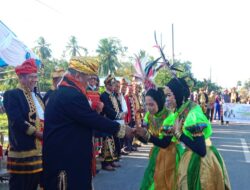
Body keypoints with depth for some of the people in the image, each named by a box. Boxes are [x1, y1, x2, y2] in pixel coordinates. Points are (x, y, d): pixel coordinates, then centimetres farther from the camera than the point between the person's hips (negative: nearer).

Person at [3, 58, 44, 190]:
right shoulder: (11, 95, -7)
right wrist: (39, 134, -16)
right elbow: (17, 122, -18)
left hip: (40, 148, 8)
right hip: (23, 150, -8)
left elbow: (44, 117, 20)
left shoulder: (37, 96, 18)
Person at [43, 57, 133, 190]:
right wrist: (121, 129, -9)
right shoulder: (73, 95, -20)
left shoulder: (61, 92, 14)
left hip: (59, 155, 11)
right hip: (66, 159, -11)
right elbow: (94, 120, -19)